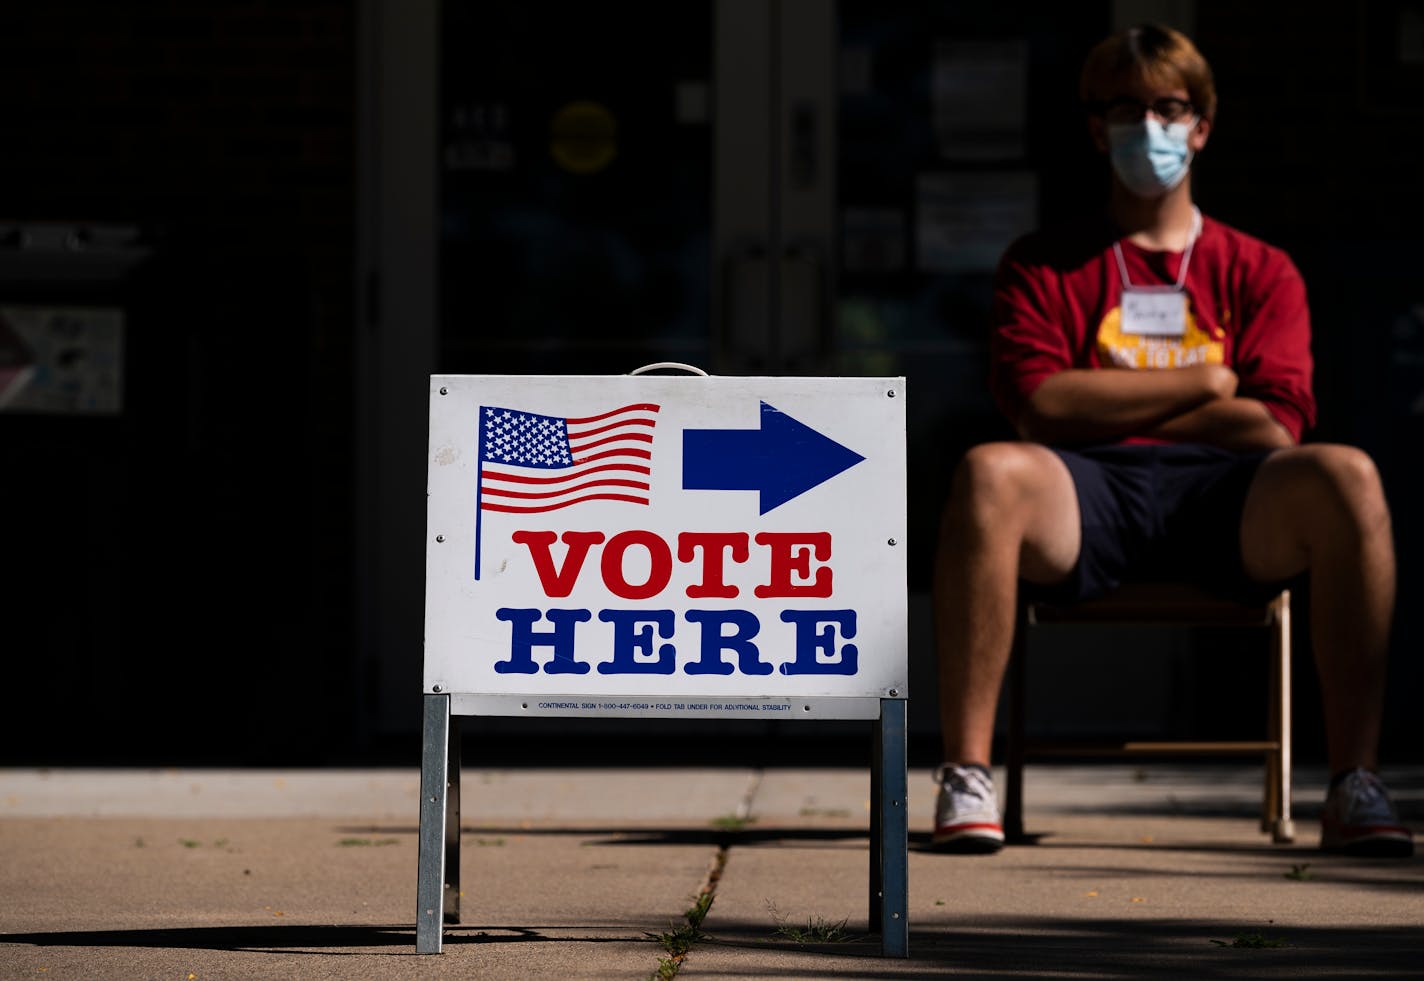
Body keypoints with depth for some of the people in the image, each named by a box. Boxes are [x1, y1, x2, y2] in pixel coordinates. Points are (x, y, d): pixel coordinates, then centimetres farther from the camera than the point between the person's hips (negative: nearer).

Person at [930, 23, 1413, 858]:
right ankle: (966, 778, -34)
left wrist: (1109, 405, 2)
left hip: (1224, 500, 1)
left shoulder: (1259, 271, 20)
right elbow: (1040, 405, 0)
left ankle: (1356, 787, -32)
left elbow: (1276, 427, 3)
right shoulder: (1045, 265, 19)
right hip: (1089, 494, -1)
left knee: (1346, 477, -32)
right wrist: (1207, 383, 1)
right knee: (991, 475, -36)